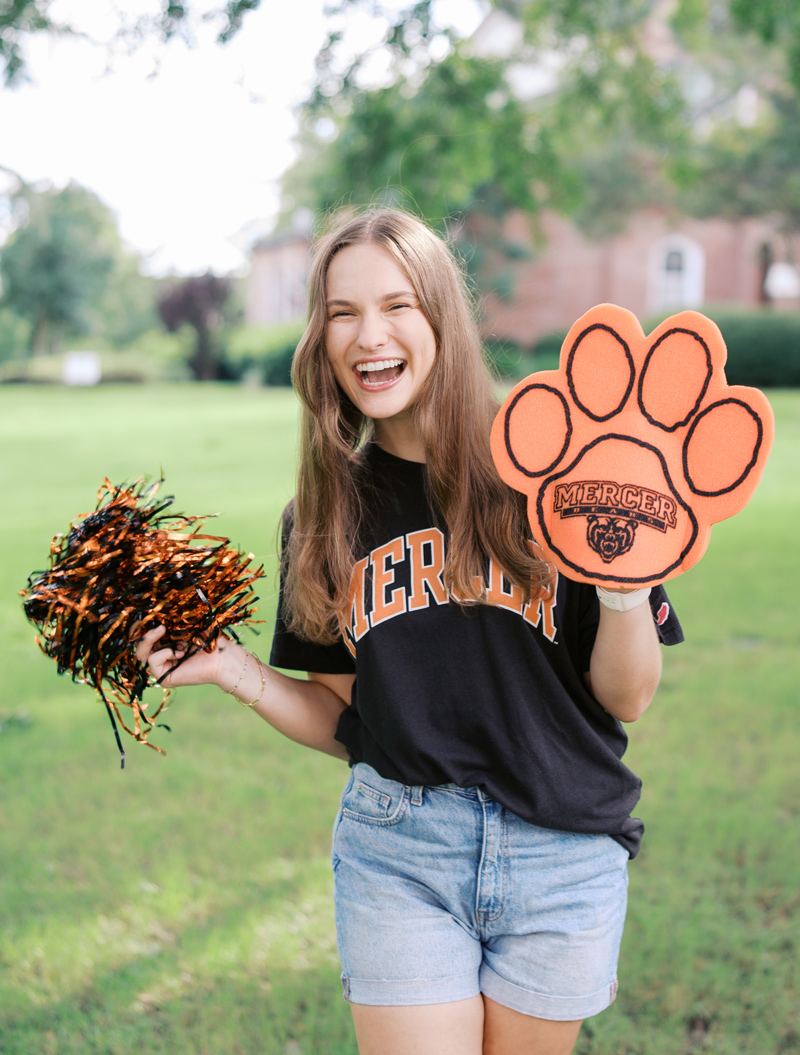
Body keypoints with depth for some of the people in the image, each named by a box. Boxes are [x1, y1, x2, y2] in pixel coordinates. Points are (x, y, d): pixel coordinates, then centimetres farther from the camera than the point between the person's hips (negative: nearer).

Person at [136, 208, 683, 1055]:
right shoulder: (326, 516, 4)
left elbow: (625, 700, -3)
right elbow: (345, 722, 8)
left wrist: (625, 579, -20)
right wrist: (233, 670, -6)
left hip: (562, 859, -1)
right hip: (396, 856, 1)